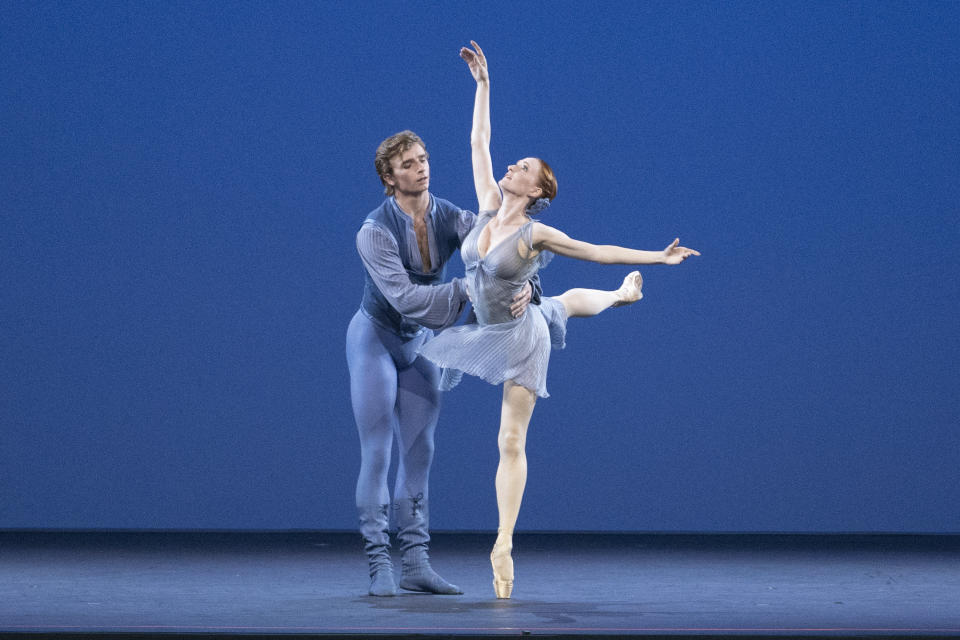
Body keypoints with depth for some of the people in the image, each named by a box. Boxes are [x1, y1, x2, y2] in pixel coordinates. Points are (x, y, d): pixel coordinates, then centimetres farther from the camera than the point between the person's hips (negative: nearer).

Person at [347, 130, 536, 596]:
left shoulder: (451, 219, -11)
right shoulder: (375, 231, -24)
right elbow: (403, 296, -33)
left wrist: (525, 285, -37)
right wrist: (465, 291, -37)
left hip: (419, 341, 5)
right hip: (375, 339, -5)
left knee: (419, 453, 4)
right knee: (377, 453, -6)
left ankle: (415, 562, 6)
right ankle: (379, 564, -5)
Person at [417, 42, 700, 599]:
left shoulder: (536, 234, -20)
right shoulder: (489, 208, -7)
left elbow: (597, 251, -14)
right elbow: (479, 142, -2)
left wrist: (661, 257, -18)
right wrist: (483, 83, -4)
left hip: (521, 336, -6)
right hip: (488, 331, 6)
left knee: (512, 442, -4)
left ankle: (504, 543, -1)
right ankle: (622, 296, 67)